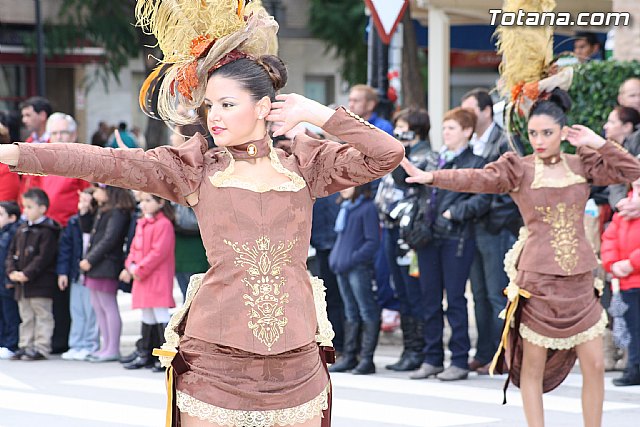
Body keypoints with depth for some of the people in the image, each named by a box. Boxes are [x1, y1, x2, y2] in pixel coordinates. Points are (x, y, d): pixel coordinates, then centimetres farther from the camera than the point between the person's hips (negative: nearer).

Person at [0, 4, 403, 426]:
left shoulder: (304, 164, 8)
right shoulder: (197, 168, 5)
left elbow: (388, 154, 2)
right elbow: (108, 163, -4)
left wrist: (318, 115, 0)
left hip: (296, 357, 1)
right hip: (215, 357, -1)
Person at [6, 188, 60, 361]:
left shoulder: (47, 231, -11)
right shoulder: (22, 229, 14)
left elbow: (44, 257, -18)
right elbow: (12, 252, 14)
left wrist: (27, 274, -21)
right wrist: (11, 271, -2)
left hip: (40, 283, -8)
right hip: (21, 283, 8)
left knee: (42, 315, -3)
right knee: (26, 317, 12)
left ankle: (41, 348, -2)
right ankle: (25, 346, 17)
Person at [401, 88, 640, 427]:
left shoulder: (582, 165, 7)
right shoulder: (519, 169, -3)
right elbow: (477, 179, -16)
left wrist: (598, 143, -3)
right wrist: (431, 177, -30)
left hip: (579, 280, 3)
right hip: (538, 279, -3)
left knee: (594, 365, 4)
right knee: (533, 366, 2)